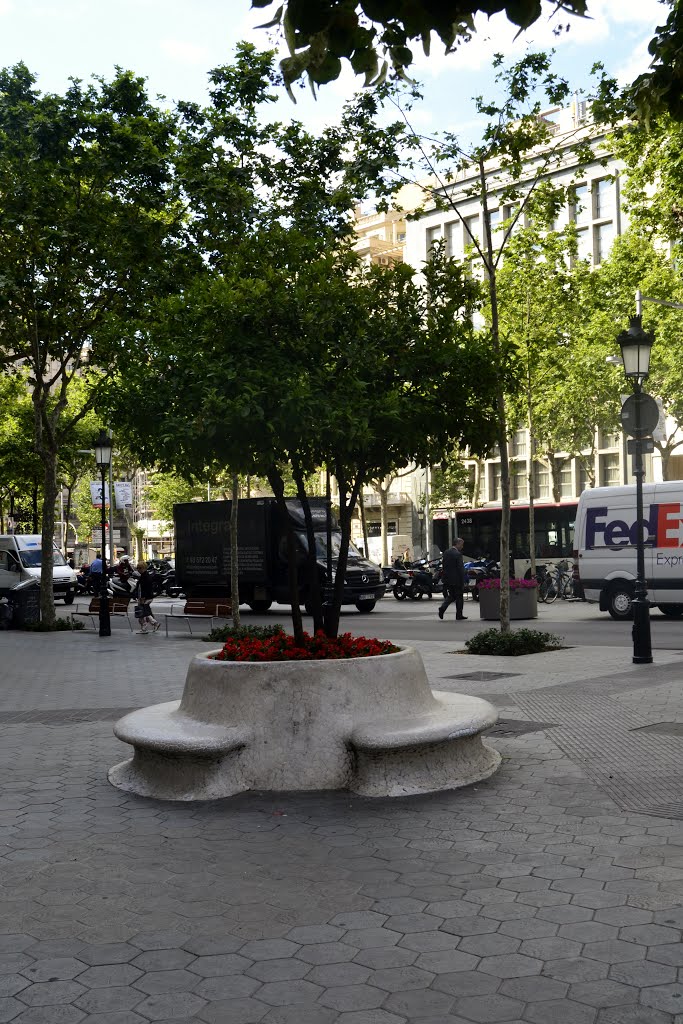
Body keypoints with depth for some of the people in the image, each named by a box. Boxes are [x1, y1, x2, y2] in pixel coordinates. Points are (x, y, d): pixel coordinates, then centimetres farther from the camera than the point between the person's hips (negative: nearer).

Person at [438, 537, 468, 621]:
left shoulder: (446, 553, 6)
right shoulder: (458, 554, -16)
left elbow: (444, 566, 10)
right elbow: (461, 569, -17)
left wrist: (445, 577, 16)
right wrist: (464, 581, -13)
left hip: (447, 579, 7)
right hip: (457, 579, -7)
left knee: (451, 595, 17)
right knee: (459, 597, 6)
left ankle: (442, 608, -4)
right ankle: (459, 615, 11)